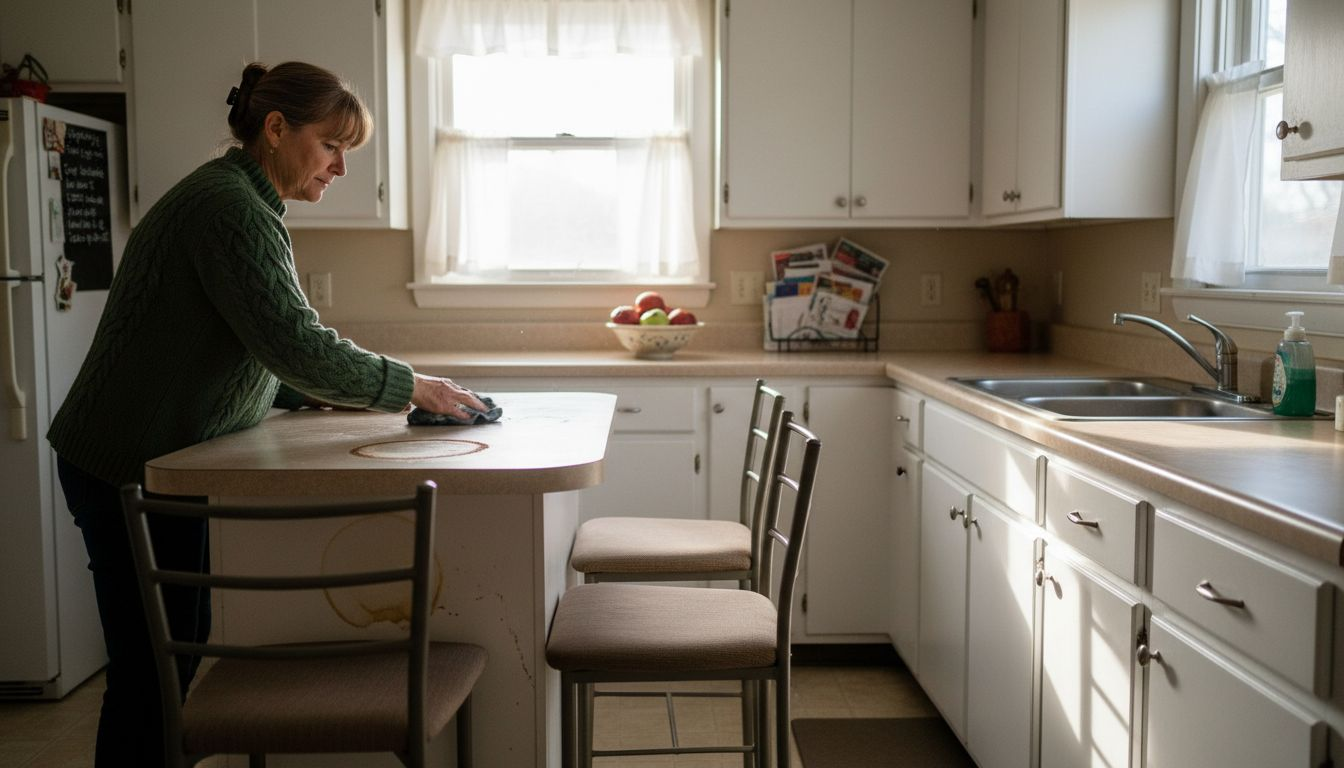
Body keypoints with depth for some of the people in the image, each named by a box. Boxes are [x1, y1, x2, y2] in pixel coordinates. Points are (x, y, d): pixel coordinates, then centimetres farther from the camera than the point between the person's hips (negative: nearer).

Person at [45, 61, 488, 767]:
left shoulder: (241, 204, 16)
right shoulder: (229, 207, -18)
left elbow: (252, 360, 17)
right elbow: (294, 344, -26)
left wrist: (336, 392, 5)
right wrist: (407, 386, -15)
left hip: (153, 462, 10)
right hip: (130, 468, -10)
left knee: (175, 655, 14)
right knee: (152, 670, -3)